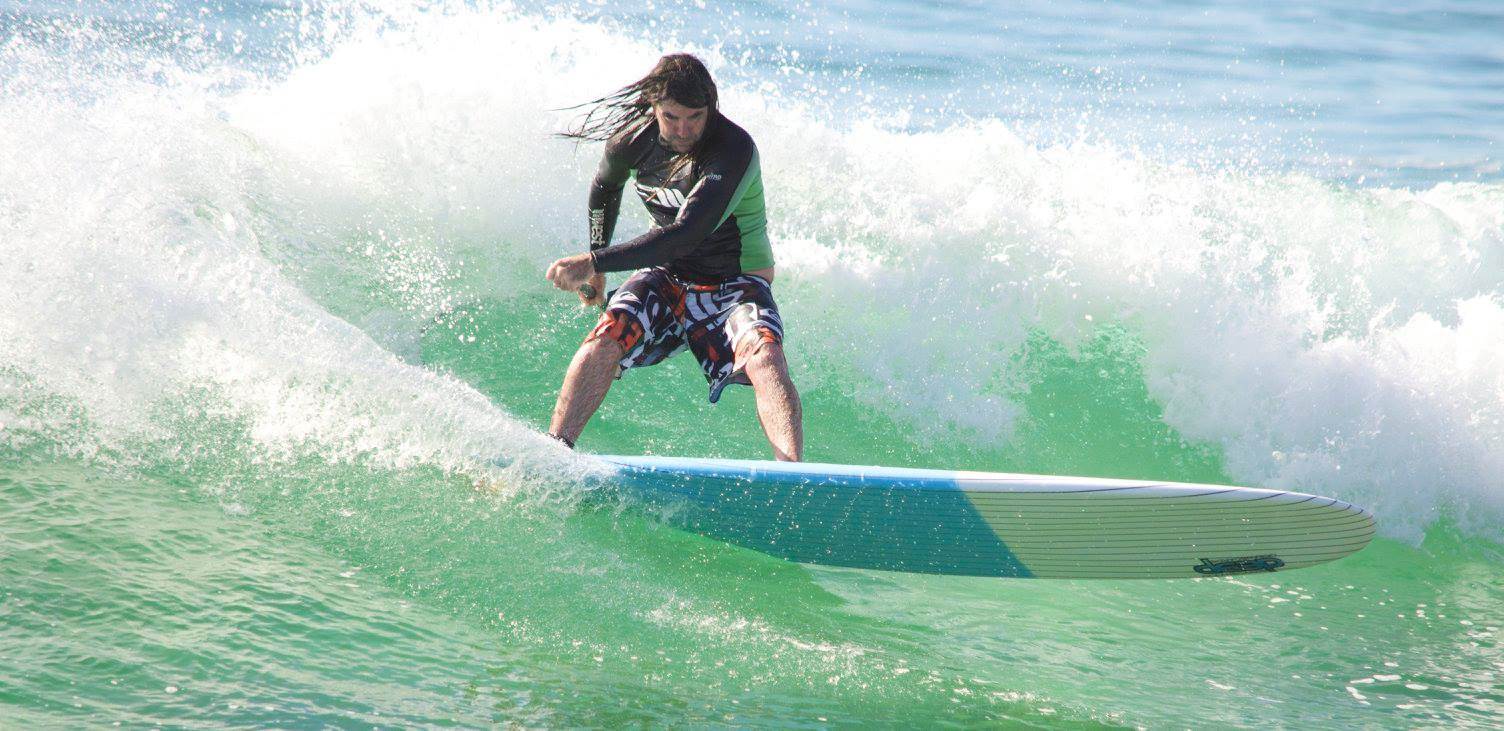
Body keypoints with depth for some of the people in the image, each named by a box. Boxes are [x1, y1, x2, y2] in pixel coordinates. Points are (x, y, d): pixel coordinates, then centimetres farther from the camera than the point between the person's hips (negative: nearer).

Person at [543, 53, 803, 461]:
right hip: (668, 277, 4)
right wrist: (595, 268, 14)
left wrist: (594, 262, -40)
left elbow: (686, 235, -36)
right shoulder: (633, 140, -10)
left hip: (736, 285, -4)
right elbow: (605, 190, 16)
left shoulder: (733, 149, -27)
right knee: (603, 343, -23)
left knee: (763, 355, -32)